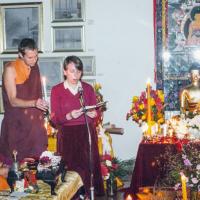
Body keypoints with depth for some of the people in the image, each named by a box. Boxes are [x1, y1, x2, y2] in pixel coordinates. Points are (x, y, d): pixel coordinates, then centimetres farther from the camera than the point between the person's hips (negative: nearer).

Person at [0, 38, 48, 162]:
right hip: (17, 124, -5)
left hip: (35, 123, 5)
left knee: (37, 160, 0)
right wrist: (34, 103, -29)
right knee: (17, 161, -4)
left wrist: (41, 106, 3)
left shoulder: (34, 67, 7)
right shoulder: (11, 69, -10)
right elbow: (13, 101, -15)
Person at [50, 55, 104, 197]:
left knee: (90, 166, -4)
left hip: (88, 134, 2)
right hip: (68, 136, -2)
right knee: (72, 169, -9)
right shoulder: (56, 90, 2)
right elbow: (55, 119, -3)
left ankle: (91, 194, 6)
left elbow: (96, 112, 10)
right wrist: (69, 116, -20)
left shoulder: (88, 88, 9)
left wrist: (93, 114, -13)